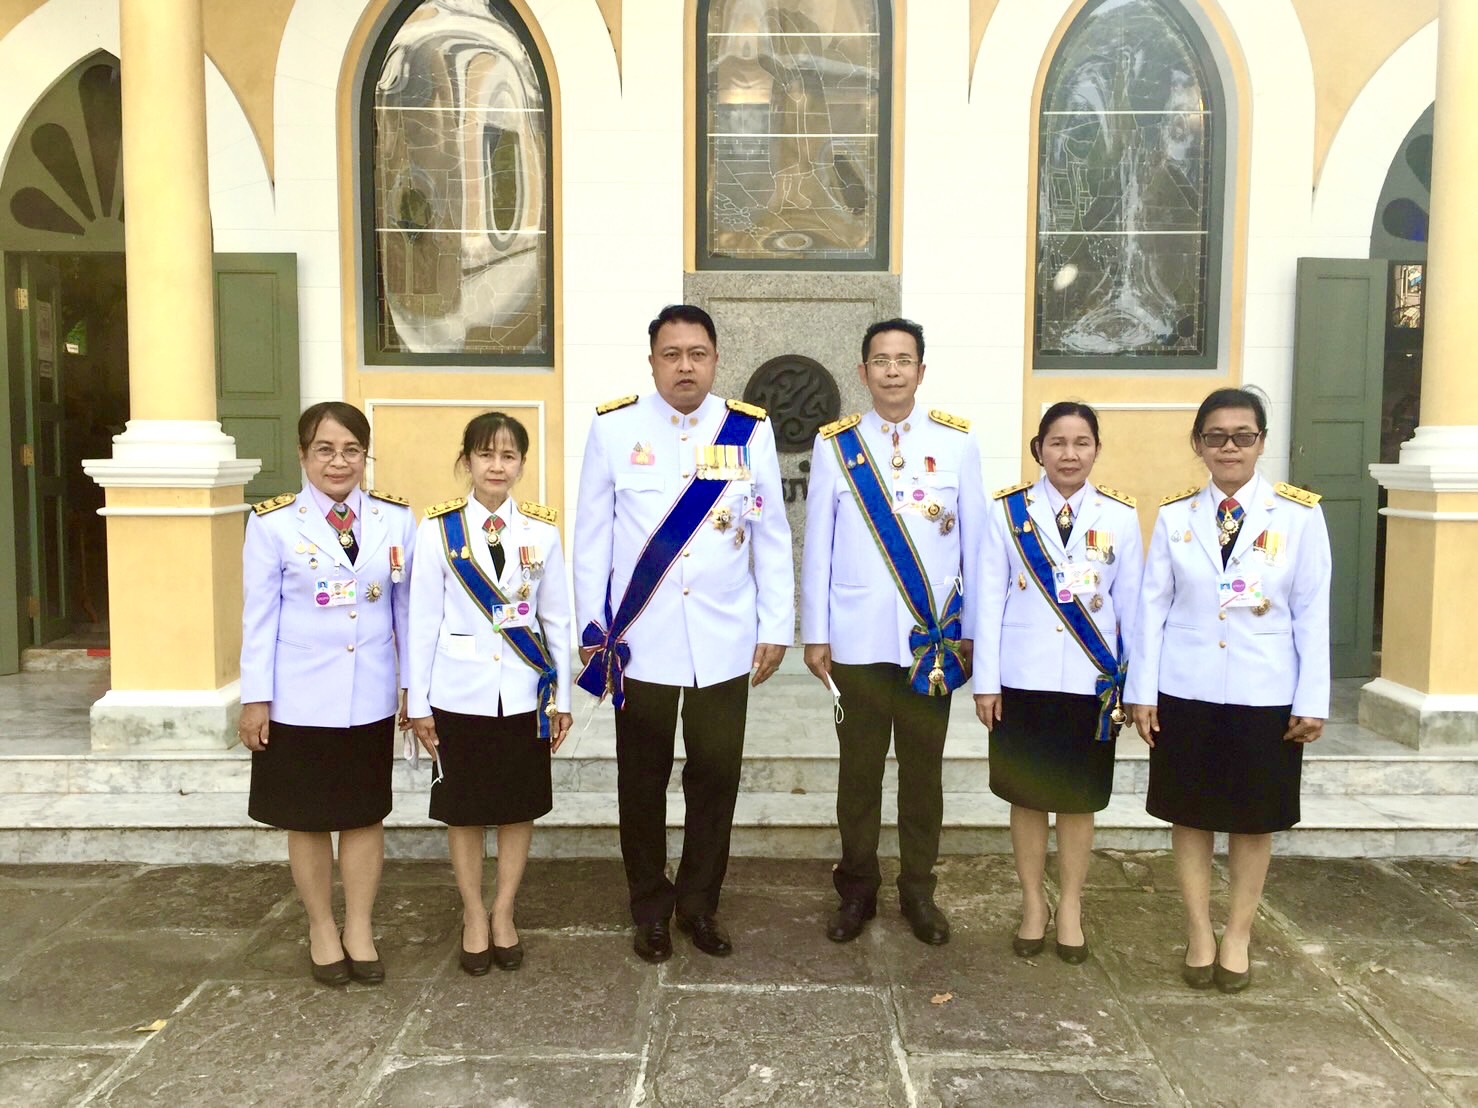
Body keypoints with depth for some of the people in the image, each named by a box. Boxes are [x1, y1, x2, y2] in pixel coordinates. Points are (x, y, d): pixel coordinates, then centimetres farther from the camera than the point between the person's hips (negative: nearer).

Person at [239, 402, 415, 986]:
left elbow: (408, 607, 4)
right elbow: (259, 616, -3)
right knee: (308, 819, 12)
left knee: (365, 814, 12)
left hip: (371, 697, 2)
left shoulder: (396, 519, -1)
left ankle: (359, 927, 28)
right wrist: (255, 698, -3)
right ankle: (322, 928, 30)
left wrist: (415, 683, 5)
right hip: (300, 698, -1)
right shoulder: (273, 523, -6)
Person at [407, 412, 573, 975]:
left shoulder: (541, 529, 0)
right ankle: (473, 915, 28)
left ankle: (503, 912, 28)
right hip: (460, 692, -1)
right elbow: (423, 619, -2)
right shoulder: (438, 528, -4)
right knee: (464, 810, 10)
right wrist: (419, 702, -2)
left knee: (520, 807, 11)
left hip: (524, 691, 1)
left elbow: (557, 618, 4)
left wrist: (562, 696, 5)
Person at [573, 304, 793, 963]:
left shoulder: (750, 429, 1)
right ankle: (650, 910, 30)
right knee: (643, 782, 12)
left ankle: (699, 904, 30)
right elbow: (592, 535, 1)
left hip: (724, 642, 1)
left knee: (716, 778, 10)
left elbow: (771, 536, 4)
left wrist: (775, 629, 2)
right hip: (639, 642, -1)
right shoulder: (613, 428, -2)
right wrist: (592, 629, -1)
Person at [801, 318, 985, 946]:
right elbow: (817, 544, 1)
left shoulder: (956, 441, 0)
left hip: (933, 638, 1)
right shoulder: (834, 445, -1)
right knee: (859, 768, 11)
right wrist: (814, 634, 0)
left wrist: (971, 629, 4)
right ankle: (857, 888, 28)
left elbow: (974, 541, 3)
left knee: (924, 768, 12)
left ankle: (919, 889, 29)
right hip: (857, 639, 0)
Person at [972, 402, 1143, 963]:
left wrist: (1138, 684, 4)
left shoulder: (1120, 515, 1)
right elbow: (990, 599, -2)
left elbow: (1131, 603, 4)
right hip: (1024, 679, -1)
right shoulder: (1009, 510, -2)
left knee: (1079, 798, 11)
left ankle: (1070, 907, 28)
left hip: (1092, 681, 1)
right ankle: (1032, 903, 28)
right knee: (1028, 796, 10)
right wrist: (986, 681, -5)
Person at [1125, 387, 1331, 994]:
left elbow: (1312, 612, -2)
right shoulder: (1174, 516, 1)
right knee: (1190, 814, 9)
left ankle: (1238, 935, 27)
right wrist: (1142, 691, -3)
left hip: (1265, 695, -1)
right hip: (1186, 692, 1)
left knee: (1254, 819, 10)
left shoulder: (1299, 514, -3)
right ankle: (1199, 931, 24)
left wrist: (1313, 700, -4)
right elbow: (1152, 606, 0)